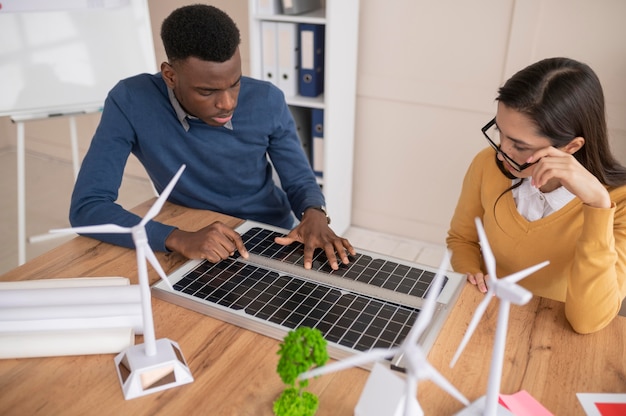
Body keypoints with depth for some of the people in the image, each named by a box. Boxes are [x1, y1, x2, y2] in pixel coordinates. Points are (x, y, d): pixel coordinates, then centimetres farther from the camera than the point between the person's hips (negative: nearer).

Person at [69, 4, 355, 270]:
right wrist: (178, 239, -34)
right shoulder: (131, 103, -18)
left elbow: (300, 181, -2)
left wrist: (314, 214, -25)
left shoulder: (267, 102, -13)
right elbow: (86, 207, -20)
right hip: (196, 252, 0)